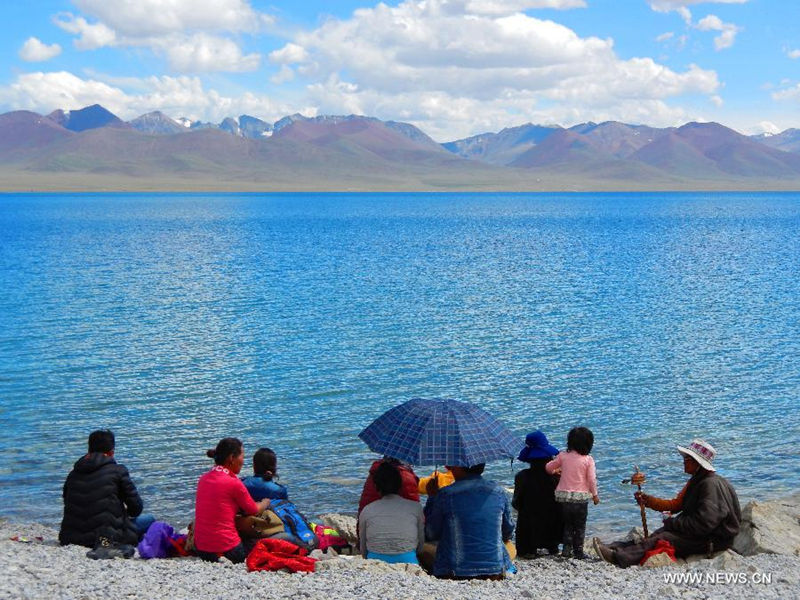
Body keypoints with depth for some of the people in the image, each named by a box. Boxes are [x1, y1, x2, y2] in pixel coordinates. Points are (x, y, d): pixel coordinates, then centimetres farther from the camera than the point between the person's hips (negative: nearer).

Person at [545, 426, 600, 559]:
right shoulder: (588, 460, -8)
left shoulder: (563, 456, -1)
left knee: (567, 524, 16)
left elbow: (548, 467, 9)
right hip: (581, 497, -2)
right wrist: (595, 495, 5)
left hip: (564, 495, 2)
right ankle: (578, 551, 9)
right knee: (580, 526, 10)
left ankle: (566, 549, 11)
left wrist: (556, 471, 30)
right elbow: (592, 479, -8)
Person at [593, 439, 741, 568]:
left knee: (662, 539, -23)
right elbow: (676, 504, 16)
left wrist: (673, 523, -16)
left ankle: (618, 557, -32)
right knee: (656, 535, -6)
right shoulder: (696, 481, 16)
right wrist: (647, 500, 4)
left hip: (713, 540, -9)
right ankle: (613, 549, -18)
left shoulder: (711, 484, -18)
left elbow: (705, 522, -25)